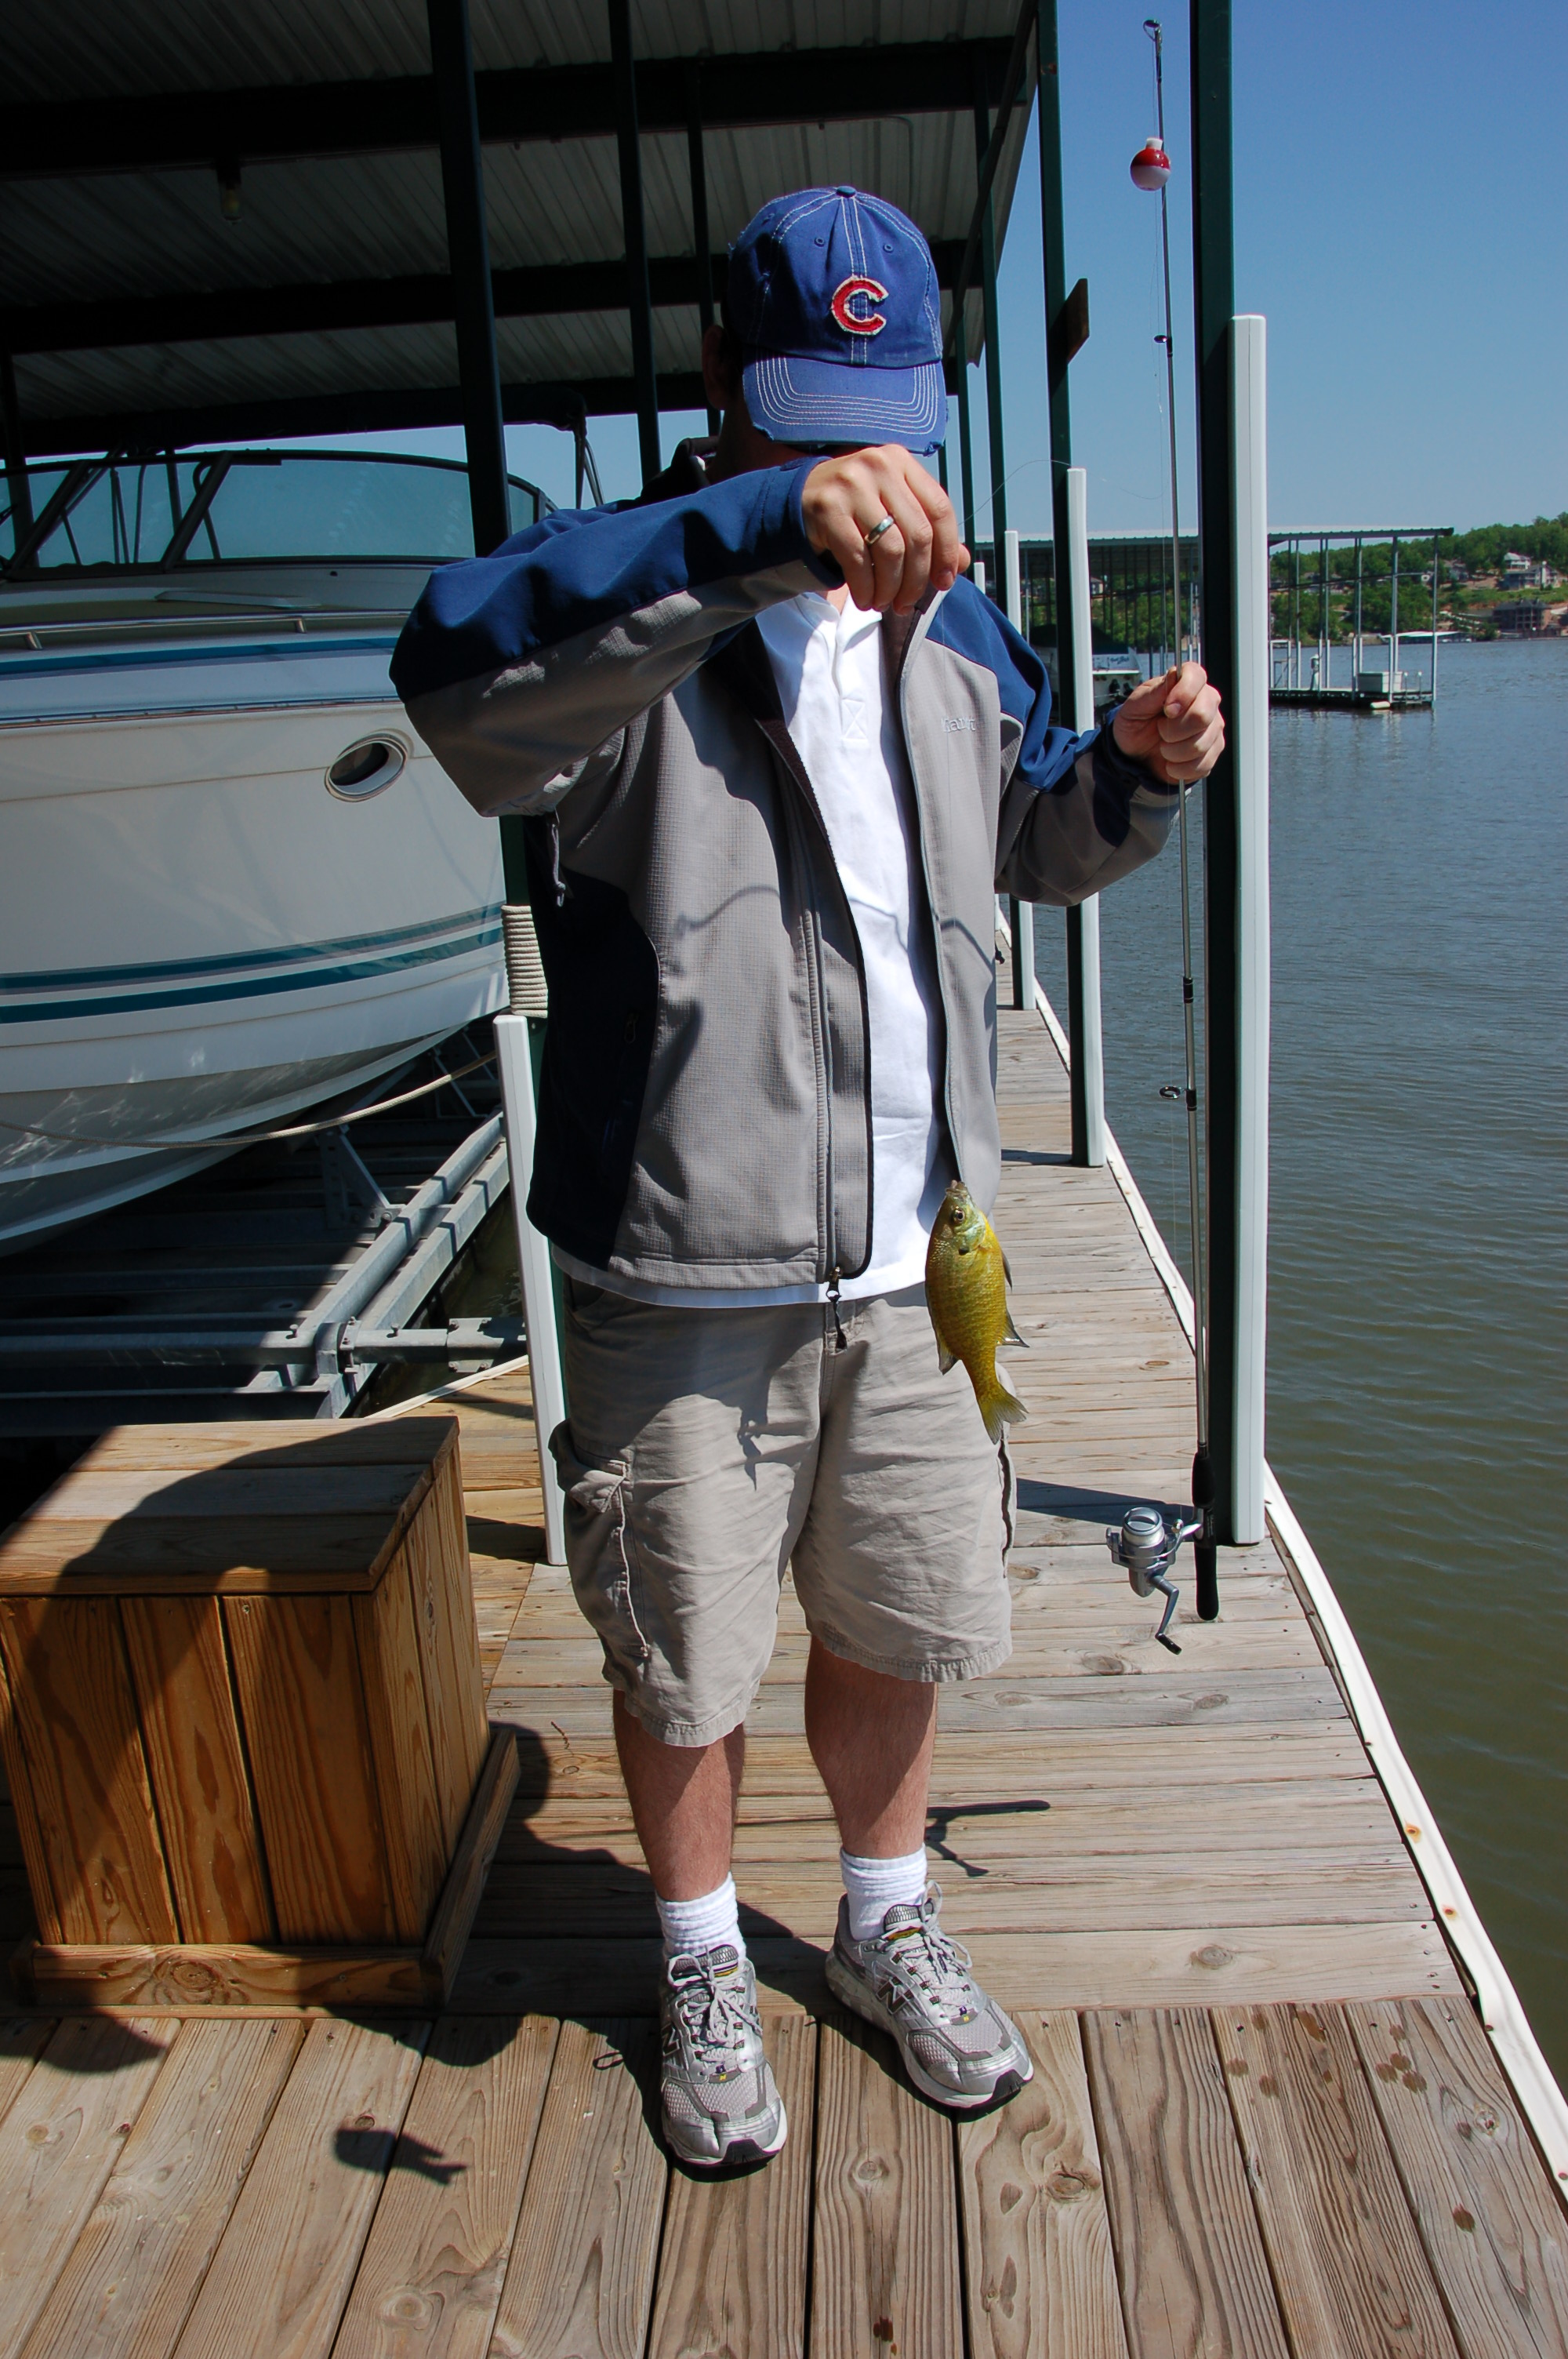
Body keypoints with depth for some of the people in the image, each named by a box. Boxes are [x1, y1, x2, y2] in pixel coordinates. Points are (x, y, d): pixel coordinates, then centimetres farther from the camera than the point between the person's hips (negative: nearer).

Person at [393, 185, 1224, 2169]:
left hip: (908, 1260, 5)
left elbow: (1032, 840, 22)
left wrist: (1137, 768, 0)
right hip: (683, 1277, -5)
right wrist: (765, 523, -44)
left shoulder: (947, 618, 9)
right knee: (682, 1657, 14)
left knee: (898, 1623, 20)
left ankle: (887, 1928, 48)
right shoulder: (629, 614, -11)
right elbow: (459, 672, -35)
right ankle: (704, 1970, 42)